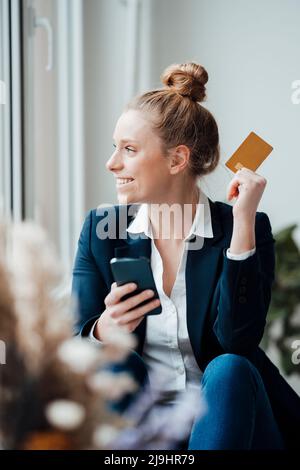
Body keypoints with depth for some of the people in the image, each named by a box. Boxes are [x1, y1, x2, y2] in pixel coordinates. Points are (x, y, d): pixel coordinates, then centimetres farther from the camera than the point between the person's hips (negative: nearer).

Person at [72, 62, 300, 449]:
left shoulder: (247, 229, -4)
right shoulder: (100, 229, 3)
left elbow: (236, 338, -18)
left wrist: (243, 222, -21)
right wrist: (103, 331, -25)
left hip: (222, 414, -1)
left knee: (230, 369, -32)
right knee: (116, 362, -29)